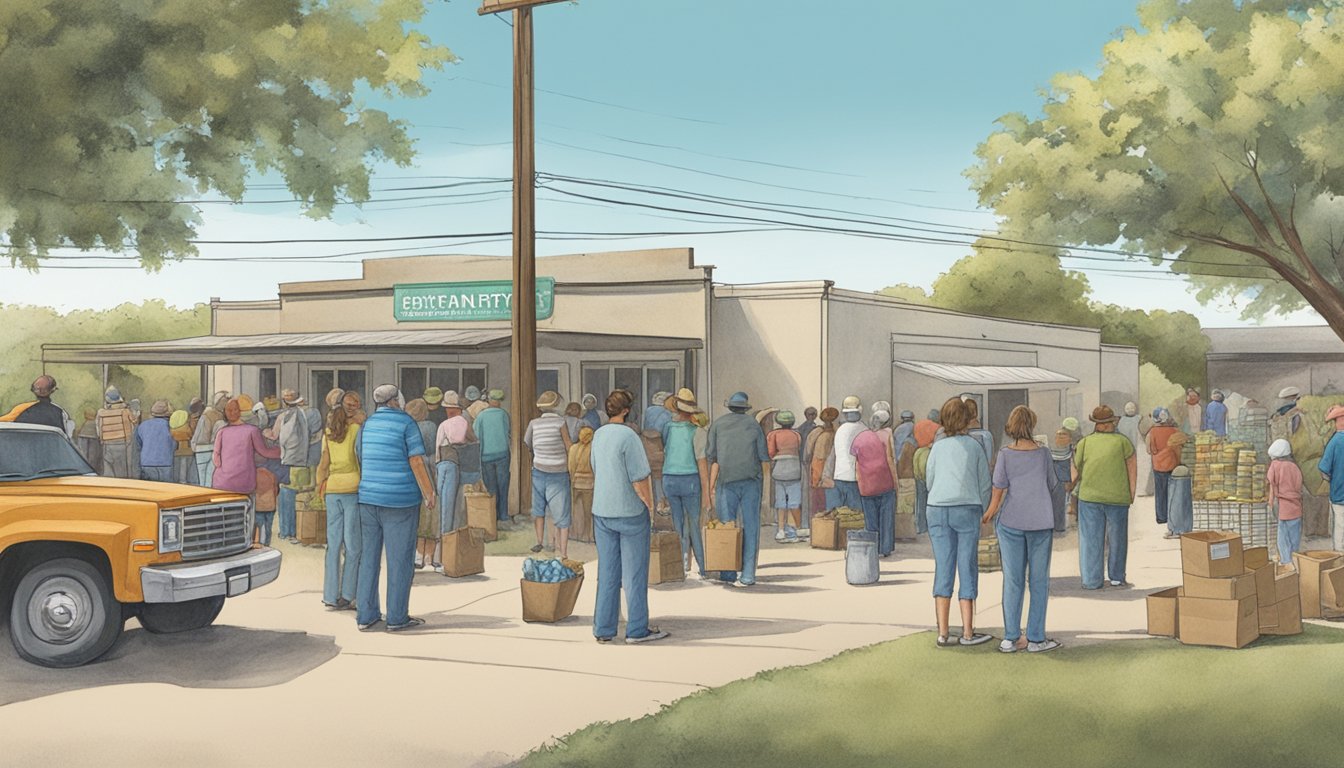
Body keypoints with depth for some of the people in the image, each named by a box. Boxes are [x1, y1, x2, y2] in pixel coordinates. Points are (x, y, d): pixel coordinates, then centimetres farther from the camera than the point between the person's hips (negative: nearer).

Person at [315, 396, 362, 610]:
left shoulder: (328, 432, 10)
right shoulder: (356, 429, -4)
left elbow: (324, 463, 9)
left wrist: (321, 484, 19)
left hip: (332, 488, 5)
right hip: (352, 487, -5)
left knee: (333, 543, 8)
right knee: (353, 545, -1)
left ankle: (331, 595, 9)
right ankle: (347, 596, -3)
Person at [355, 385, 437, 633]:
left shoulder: (367, 425, 11)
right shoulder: (406, 423, -7)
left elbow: (361, 461, 15)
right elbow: (416, 462, -11)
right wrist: (429, 492, -4)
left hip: (368, 498, 6)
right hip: (400, 501, -6)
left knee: (369, 557, 10)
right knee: (400, 559, 1)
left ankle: (366, 616, 12)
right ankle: (397, 617, 4)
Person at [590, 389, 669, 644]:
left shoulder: (598, 435, 7)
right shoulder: (628, 436, -17)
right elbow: (640, 479, -18)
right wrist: (650, 505, -6)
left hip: (602, 511, 7)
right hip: (630, 512, -7)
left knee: (607, 572, 11)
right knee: (635, 573, 3)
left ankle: (604, 628, 14)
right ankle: (637, 629, 7)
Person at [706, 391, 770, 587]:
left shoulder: (717, 425, 4)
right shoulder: (753, 425, 6)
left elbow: (713, 458, 1)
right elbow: (764, 458, 4)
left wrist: (711, 486, 6)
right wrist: (762, 477, 17)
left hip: (727, 482, 0)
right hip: (751, 482, 0)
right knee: (750, 528, 3)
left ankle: (728, 574, 9)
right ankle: (748, 575, 1)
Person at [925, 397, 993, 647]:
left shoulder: (937, 448, 7)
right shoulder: (974, 446, 2)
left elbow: (929, 482, 12)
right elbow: (985, 485, 4)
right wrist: (981, 512, 15)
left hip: (937, 511, 2)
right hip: (966, 510, -2)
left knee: (943, 570, 3)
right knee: (968, 569, 3)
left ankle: (943, 633, 2)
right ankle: (967, 632, 4)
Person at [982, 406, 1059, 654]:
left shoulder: (1006, 453, -3)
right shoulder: (1043, 453, 0)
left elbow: (999, 487, -8)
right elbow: (1052, 485, 10)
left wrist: (991, 510, 5)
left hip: (1011, 521, 0)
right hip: (1041, 521, 0)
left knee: (1013, 580, 5)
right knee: (1038, 579, 6)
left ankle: (1010, 638, 6)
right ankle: (1035, 638, 6)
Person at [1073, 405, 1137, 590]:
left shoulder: (1084, 442, 3)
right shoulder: (1122, 441, 0)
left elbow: (1076, 473, 5)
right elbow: (1133, 469, -1)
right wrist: (1131, 495, 6)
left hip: (1090, 497, 0)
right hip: (1118, 498, 0)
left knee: (1090, 539, 6)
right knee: (1117, 538, 15)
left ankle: (1091, 581, 6)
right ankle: (1116, 577, 22)